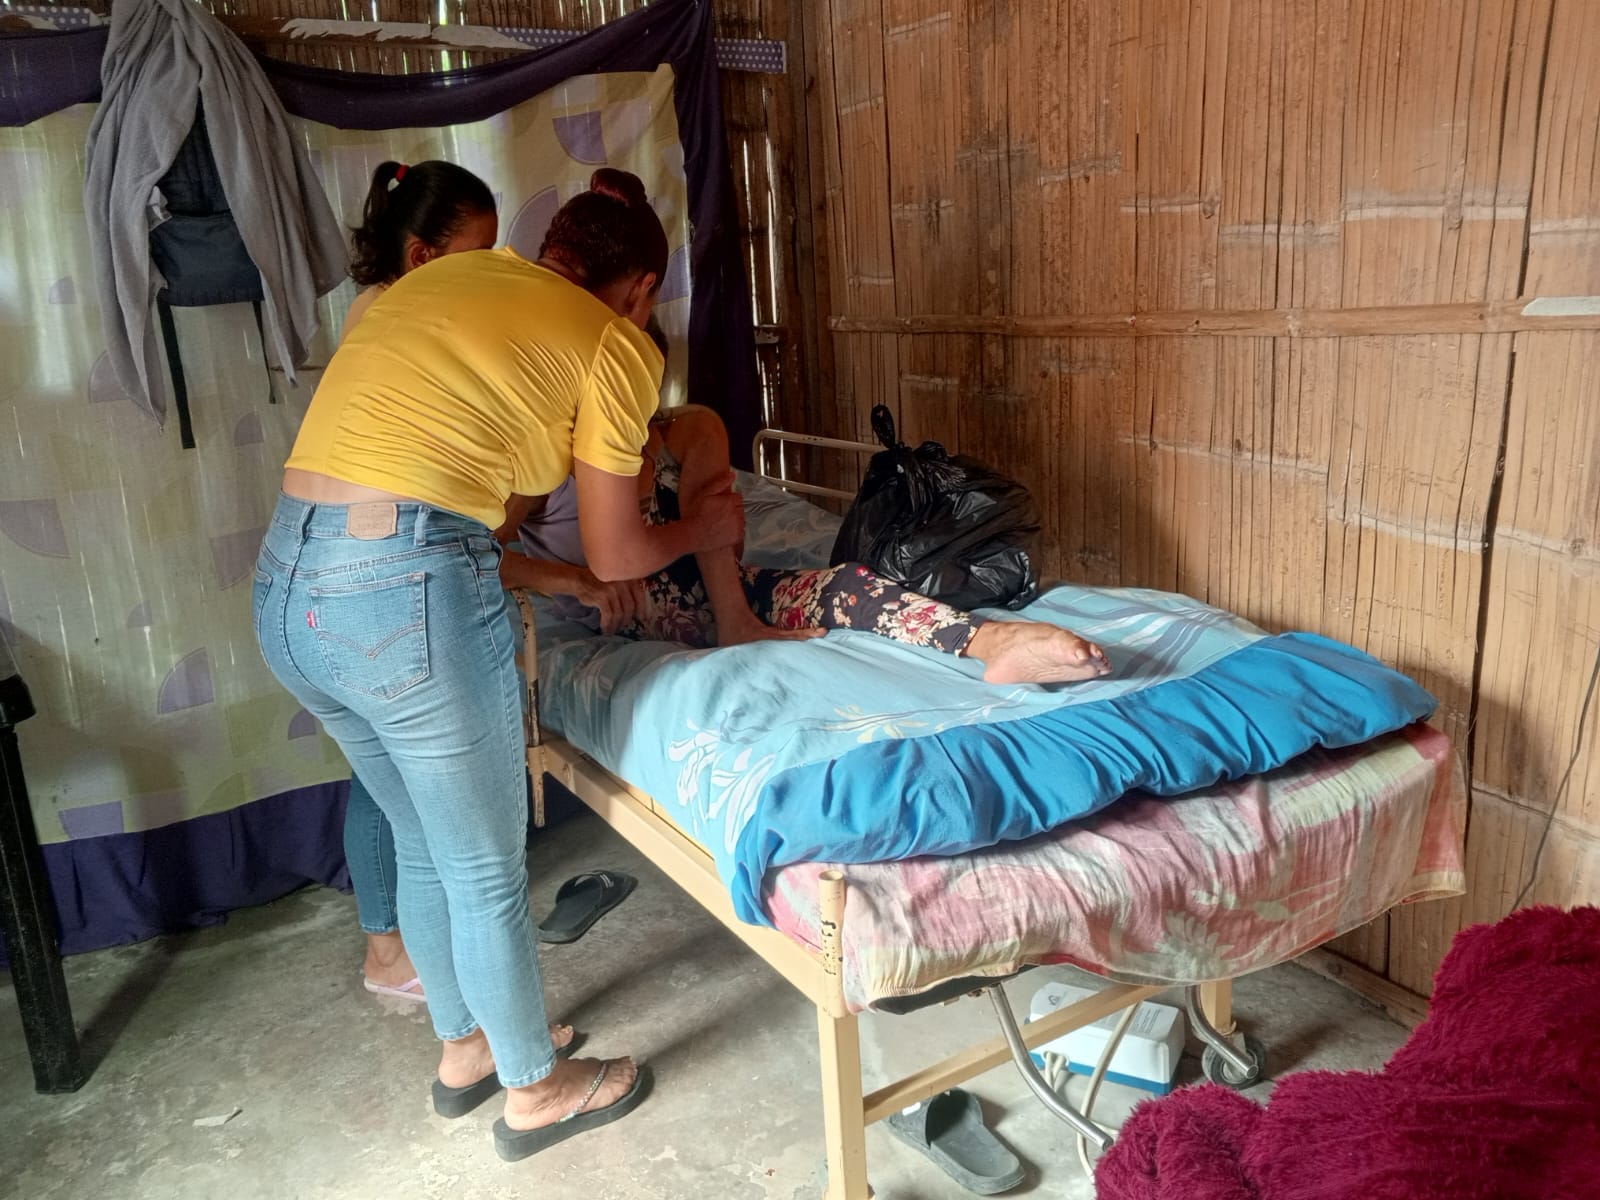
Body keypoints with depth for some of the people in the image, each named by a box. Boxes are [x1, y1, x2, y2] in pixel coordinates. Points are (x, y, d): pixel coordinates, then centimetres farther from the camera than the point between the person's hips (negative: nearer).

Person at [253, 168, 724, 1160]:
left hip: (283, 587, 8)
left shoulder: (439, 277, 21)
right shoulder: (617, 344, 1)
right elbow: (615, 554, 7)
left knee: (424, 845, 25)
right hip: (406, 599, -7)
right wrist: (706, 530, 27)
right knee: (486, 866, 14)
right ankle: (535, 1088, 36)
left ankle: (466, 1046, 45)